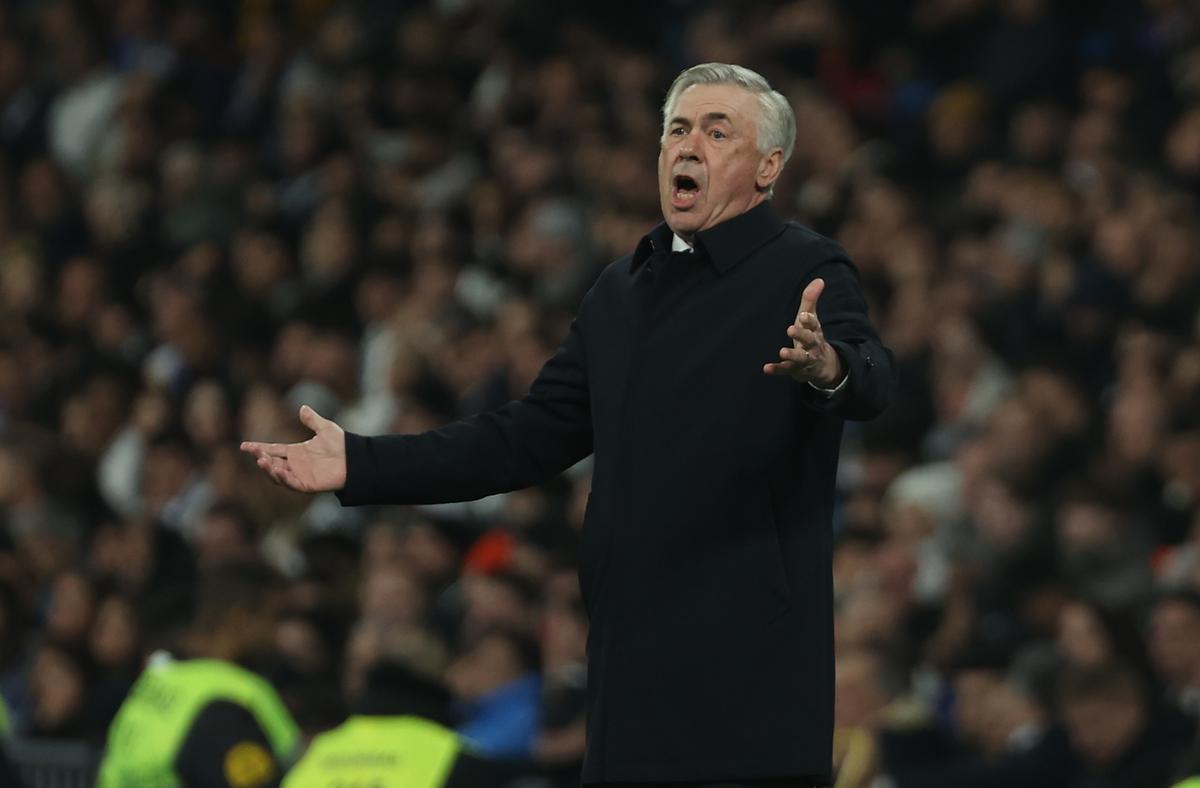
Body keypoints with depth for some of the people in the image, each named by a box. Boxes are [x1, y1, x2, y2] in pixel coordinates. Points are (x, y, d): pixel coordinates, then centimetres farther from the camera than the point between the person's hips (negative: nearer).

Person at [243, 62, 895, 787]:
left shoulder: (806, 273, -3)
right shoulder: (622, 291, 19)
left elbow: (872, 382, -22)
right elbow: (532, 436, 20)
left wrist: (829, 368, -48)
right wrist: (360, 465, 13)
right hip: (632, 669, 7)